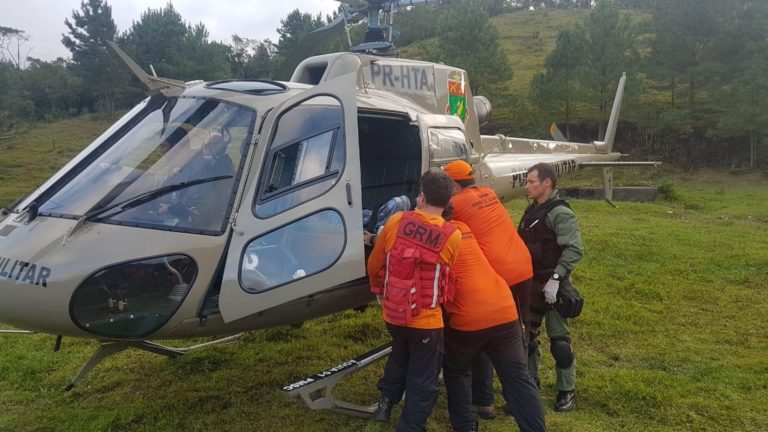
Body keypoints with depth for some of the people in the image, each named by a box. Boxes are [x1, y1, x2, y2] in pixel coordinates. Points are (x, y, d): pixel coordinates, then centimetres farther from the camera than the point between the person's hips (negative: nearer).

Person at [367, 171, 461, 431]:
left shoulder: (395, 222, -10)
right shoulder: (453, 237, -16)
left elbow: (374, 265, 2)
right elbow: (452, 280, -2)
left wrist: (381, 292, 22)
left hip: (392, 314, 3)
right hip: (427, 320, -3)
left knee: (400, 354, 34)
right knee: (423, 380, 16)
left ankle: (387, 400, 38)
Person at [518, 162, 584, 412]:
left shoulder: (560, 213, -15)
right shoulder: (531, 211, 10)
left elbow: (574, 250, -23)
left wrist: (555, 278, -27)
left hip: (552, 286, -8)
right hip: (530, 283, 8)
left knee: (558, 340, 0)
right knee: (527, 335, 14)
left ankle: (567, 391, 16)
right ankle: (531, 383, 29)